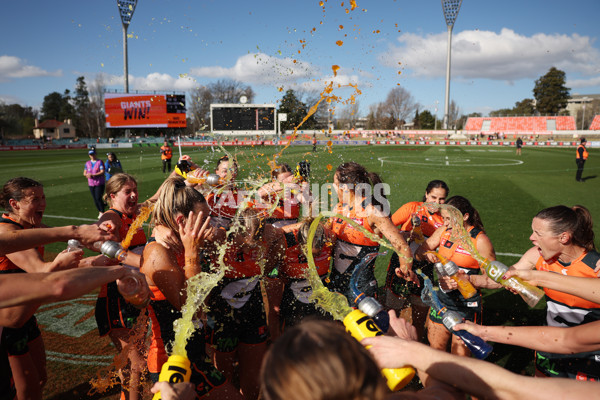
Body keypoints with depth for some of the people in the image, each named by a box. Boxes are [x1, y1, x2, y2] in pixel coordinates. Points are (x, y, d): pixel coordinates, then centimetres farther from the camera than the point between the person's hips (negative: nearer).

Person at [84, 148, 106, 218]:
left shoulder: (100, 162, -4)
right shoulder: (87, 163, 11)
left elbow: (102, 172, -13)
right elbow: (85, 173, 15)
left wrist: (93, 175, -20)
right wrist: (87, 175, -9)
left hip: (99, 184, -5)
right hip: (91, 184, 5)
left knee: (98, 198, -11)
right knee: (95, 199, 7)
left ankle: (102, 212, -2)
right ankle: (99, 212, 19)